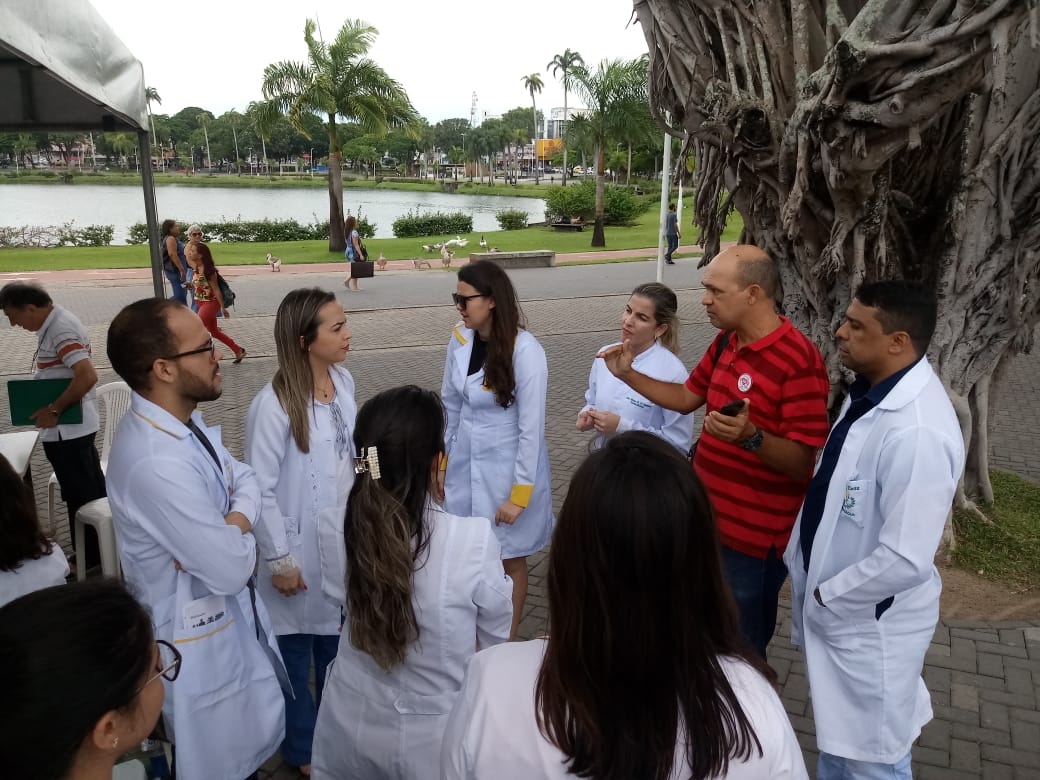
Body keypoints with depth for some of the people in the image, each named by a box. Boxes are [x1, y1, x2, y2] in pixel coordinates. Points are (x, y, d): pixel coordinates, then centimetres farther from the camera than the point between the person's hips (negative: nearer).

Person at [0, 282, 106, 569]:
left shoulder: (60, 330, -21)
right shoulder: (55, 321, 9)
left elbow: (88, 376, -32)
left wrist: (54, 410, -23)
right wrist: (55, 408, 9)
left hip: (65, 429, -10)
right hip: (76, 424, 10)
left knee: (80, 494, 2)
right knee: (92, 488, 17)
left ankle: (90, 561, 15)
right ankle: (100, 551, 30)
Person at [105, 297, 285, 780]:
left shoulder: (181, 421, -4)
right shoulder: (158, 464, -34)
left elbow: (246, 481, 4)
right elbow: (232, 569, -29)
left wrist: (232, 524, -16)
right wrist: (238, 532, -9)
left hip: (231, 616, 8)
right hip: (197, 640, -8)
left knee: (254, 739, 27)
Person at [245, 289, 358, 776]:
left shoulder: (343, 381, -4)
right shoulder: (273, 405, -24)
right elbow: (260, 489, -18)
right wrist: (279, 560, -13)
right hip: (301, 547, -6)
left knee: (338, 638, 23)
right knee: (296, 645, 15)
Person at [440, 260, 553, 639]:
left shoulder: (525, 351, -20)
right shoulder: (460, 339, -3)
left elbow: (531, 428, -17)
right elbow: (450, 406, 7)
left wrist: (520, 492, -16)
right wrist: (440, 463, 10)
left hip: (508, 472, -5)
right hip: (464, 468, 5)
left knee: (509, 562, 13)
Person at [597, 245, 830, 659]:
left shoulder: (799, 361, -22)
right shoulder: (726, 342, 4)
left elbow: (802, 463, -23)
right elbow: (688, 396, 17)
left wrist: (751, 437, -40)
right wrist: (627, 374, 7)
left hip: (753, 537, -8)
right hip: (708, 520, 8)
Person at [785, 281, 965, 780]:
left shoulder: (917, 432, -31)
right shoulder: (871, 391, -2)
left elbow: (905, 561, -31)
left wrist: (824, 596, -16)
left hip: (869, 622, -8)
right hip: (836, 608, 8)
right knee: (836, 738, 29)